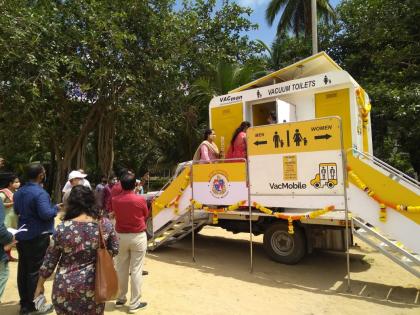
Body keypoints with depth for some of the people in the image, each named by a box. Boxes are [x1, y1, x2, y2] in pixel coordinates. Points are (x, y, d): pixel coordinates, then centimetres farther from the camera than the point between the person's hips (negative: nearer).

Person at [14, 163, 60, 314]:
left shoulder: (19, 192, 9)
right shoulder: (40, 192, -21)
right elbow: (46, 214, -28)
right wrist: (55, 208, -11)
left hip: (22, 235, 9)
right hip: (38, 236, -9)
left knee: (23, 269, 15)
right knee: (36, 271, 2)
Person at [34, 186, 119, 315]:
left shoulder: (63, 227, -13)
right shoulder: (105, 224, -9)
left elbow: (50, 258, -3)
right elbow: (114, 250, 2)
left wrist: (40, 284, 10)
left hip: (66, 286, -1)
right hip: (94, 285, 1)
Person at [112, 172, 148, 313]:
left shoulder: (115, 200, -6)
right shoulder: (140, 200, -14)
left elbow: (116, 215, 9)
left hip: (121, 236, 4)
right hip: (138, 237, -3)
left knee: (121, 269, 16)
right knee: (136, 270, 4)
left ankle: (120, 299, 30)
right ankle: (134, 303, 11)